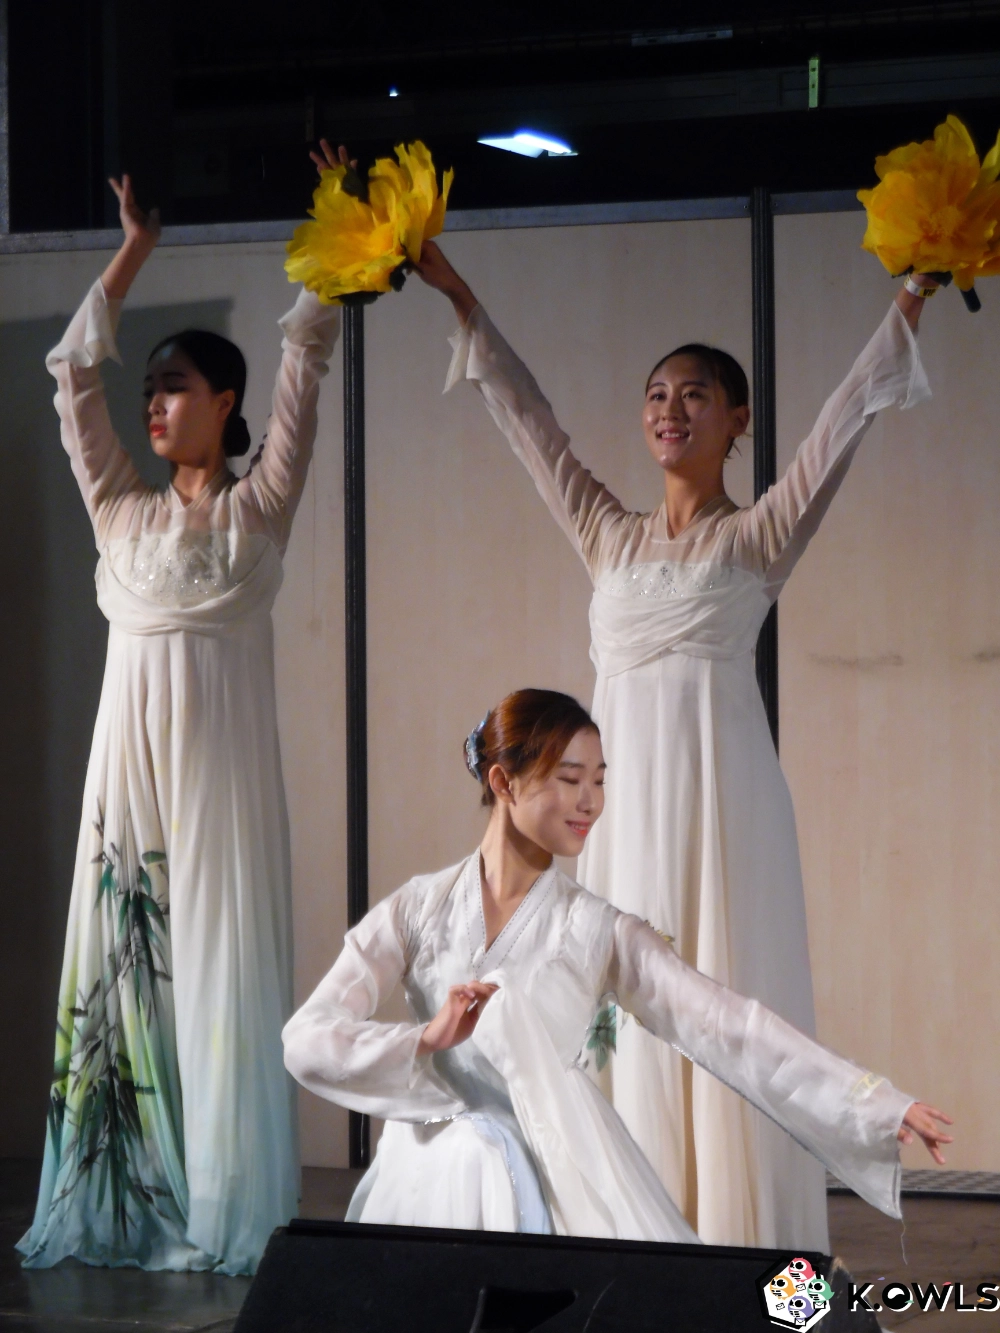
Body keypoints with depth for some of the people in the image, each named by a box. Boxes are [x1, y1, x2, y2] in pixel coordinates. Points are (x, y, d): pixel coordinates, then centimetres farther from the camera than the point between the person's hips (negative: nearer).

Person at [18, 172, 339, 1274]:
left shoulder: (259, 508, 5)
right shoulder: (122, 512, 15)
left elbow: (304, 358, 3)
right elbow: (72, 371, 16)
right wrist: (134, 250, 18)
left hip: (220, 759, -4)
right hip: (130, 754, 4)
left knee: (217, 966, -5)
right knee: (123, 960, 1)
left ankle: (226, 1214, -4)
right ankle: (123, 1205, 3)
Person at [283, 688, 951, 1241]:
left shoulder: (597, 931, 2)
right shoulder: (415, 911, 3)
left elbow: (728, 1028, -6)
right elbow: (307, 1041, -2)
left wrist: (881, 1107, -15)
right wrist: (428, 1041, -17)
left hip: (555, 1189, 0)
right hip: (432, 1184, 0)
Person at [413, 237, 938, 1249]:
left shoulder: (758, 537, 6)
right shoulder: (609, 537, 18)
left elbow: (842, 424, -4)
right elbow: (529, 421, 20)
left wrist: (910, 301, -13)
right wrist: (459, 299, 20)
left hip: (719, 781, -4)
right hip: (622, 782, 4)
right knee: (629, 1007, 1)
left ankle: (739, 1251, -7)